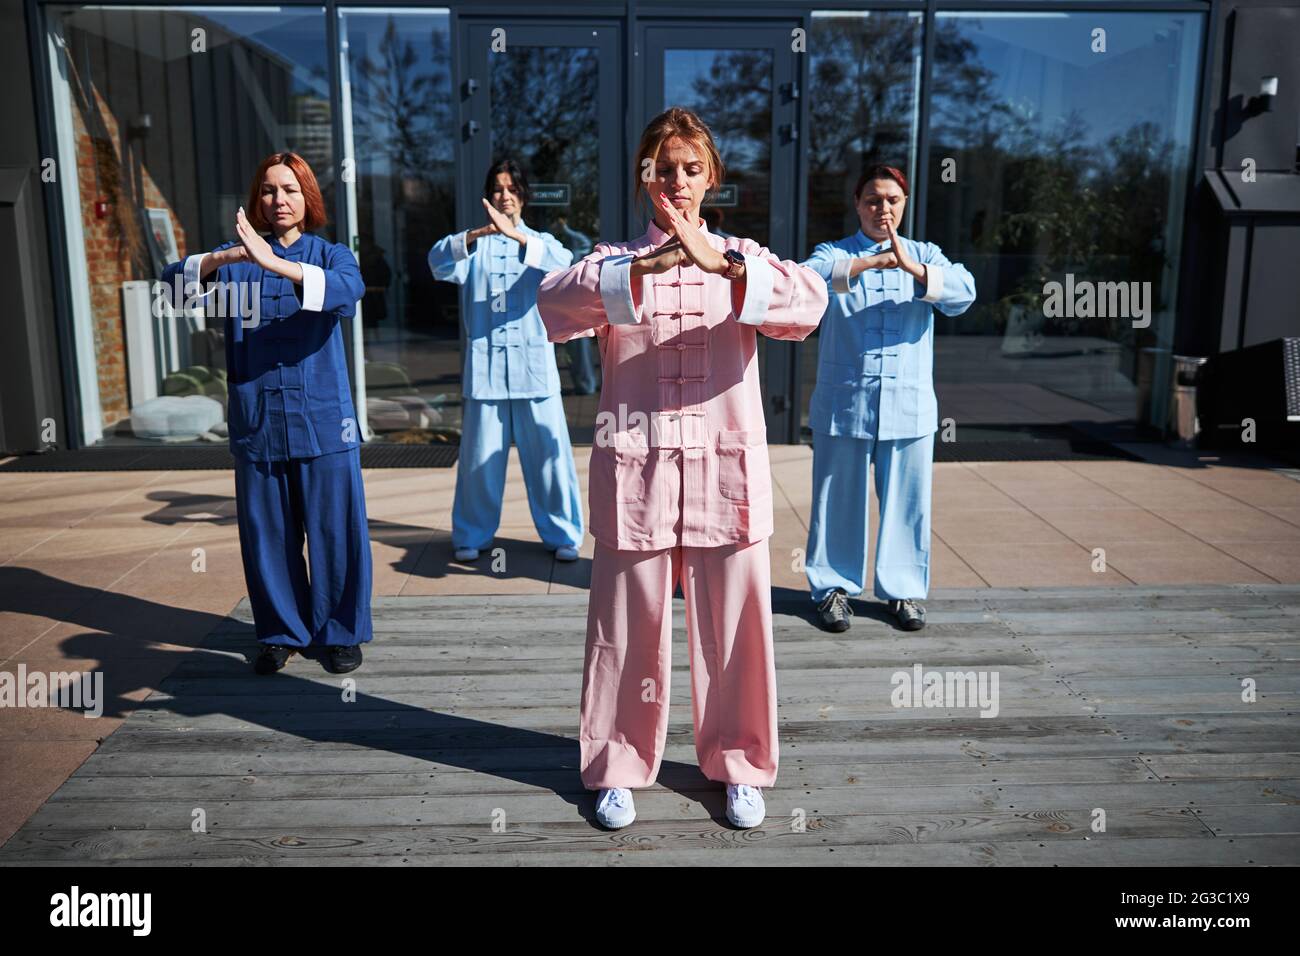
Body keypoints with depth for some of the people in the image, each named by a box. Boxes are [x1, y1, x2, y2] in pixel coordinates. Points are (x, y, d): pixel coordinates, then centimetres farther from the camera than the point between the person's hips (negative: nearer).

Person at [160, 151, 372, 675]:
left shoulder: (332, 255, 4)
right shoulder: (236, 259, 9)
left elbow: (349, 290, -19)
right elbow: (173, 281, -6)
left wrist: (275, 263, -32)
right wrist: (221, 258, -26)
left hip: (323, 420, -2)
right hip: (256, 420, 2)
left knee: (334, 530, 2)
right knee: (267, 533, 8)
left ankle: (342, 633, 17)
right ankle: (282, 632, 24)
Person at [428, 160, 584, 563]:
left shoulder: (540, 242, 12)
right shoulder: (474, 244, 11)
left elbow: (563, 262, -12)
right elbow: (440, 261, -10)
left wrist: (515, 234, -28)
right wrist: (475, 235, -31)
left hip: (534, 365, 0)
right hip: (485, 366, 0)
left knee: (549, 452, -1)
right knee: (480, 456, 3)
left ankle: (561, 534, 11)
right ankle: (472, 535, 17)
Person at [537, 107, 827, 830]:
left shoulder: (743, 258, 8)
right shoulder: (614, 259, 7)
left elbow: (809, 302, -14)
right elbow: (554, 304, -15)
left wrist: (720, 263, -29)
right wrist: (645, 268, -30)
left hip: (726, 465, 1)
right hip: (634, 465, 0)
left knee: (734, 625, 7)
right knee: (628, 626, 7)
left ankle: (739, 765, 27)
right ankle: (619, 767, 26)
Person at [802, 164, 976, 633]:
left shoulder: (925, 255, 11)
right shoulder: (834, 254, 6)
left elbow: (963, 291, -8)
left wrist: (910, 266, -23)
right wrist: (870, 262, -30)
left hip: (909, 405, 2)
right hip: (844, 401, -1)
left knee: (906, 501, 6)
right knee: (840, 501, 5)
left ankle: (904, 589, 21)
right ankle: (833, 587, 19)